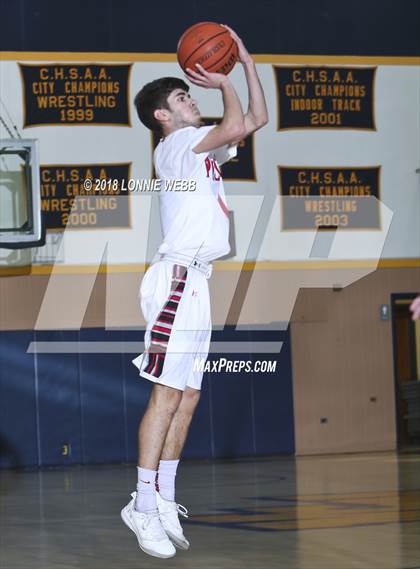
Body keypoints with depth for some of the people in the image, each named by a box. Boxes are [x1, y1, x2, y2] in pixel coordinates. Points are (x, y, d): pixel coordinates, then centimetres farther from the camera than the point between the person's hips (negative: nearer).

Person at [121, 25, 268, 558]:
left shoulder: (202, 149, 23)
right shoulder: (174, 144, -4)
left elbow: (256, 119, 25)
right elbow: (235, 125, -20)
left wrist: (246, 62, 19)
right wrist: (224, 85, -2)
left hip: (195, 280, 10)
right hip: (177, 277, -10)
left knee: (187, 395, 6)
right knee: (167, 393, -13)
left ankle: (164, 499, 8)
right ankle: (143, 506, -14)